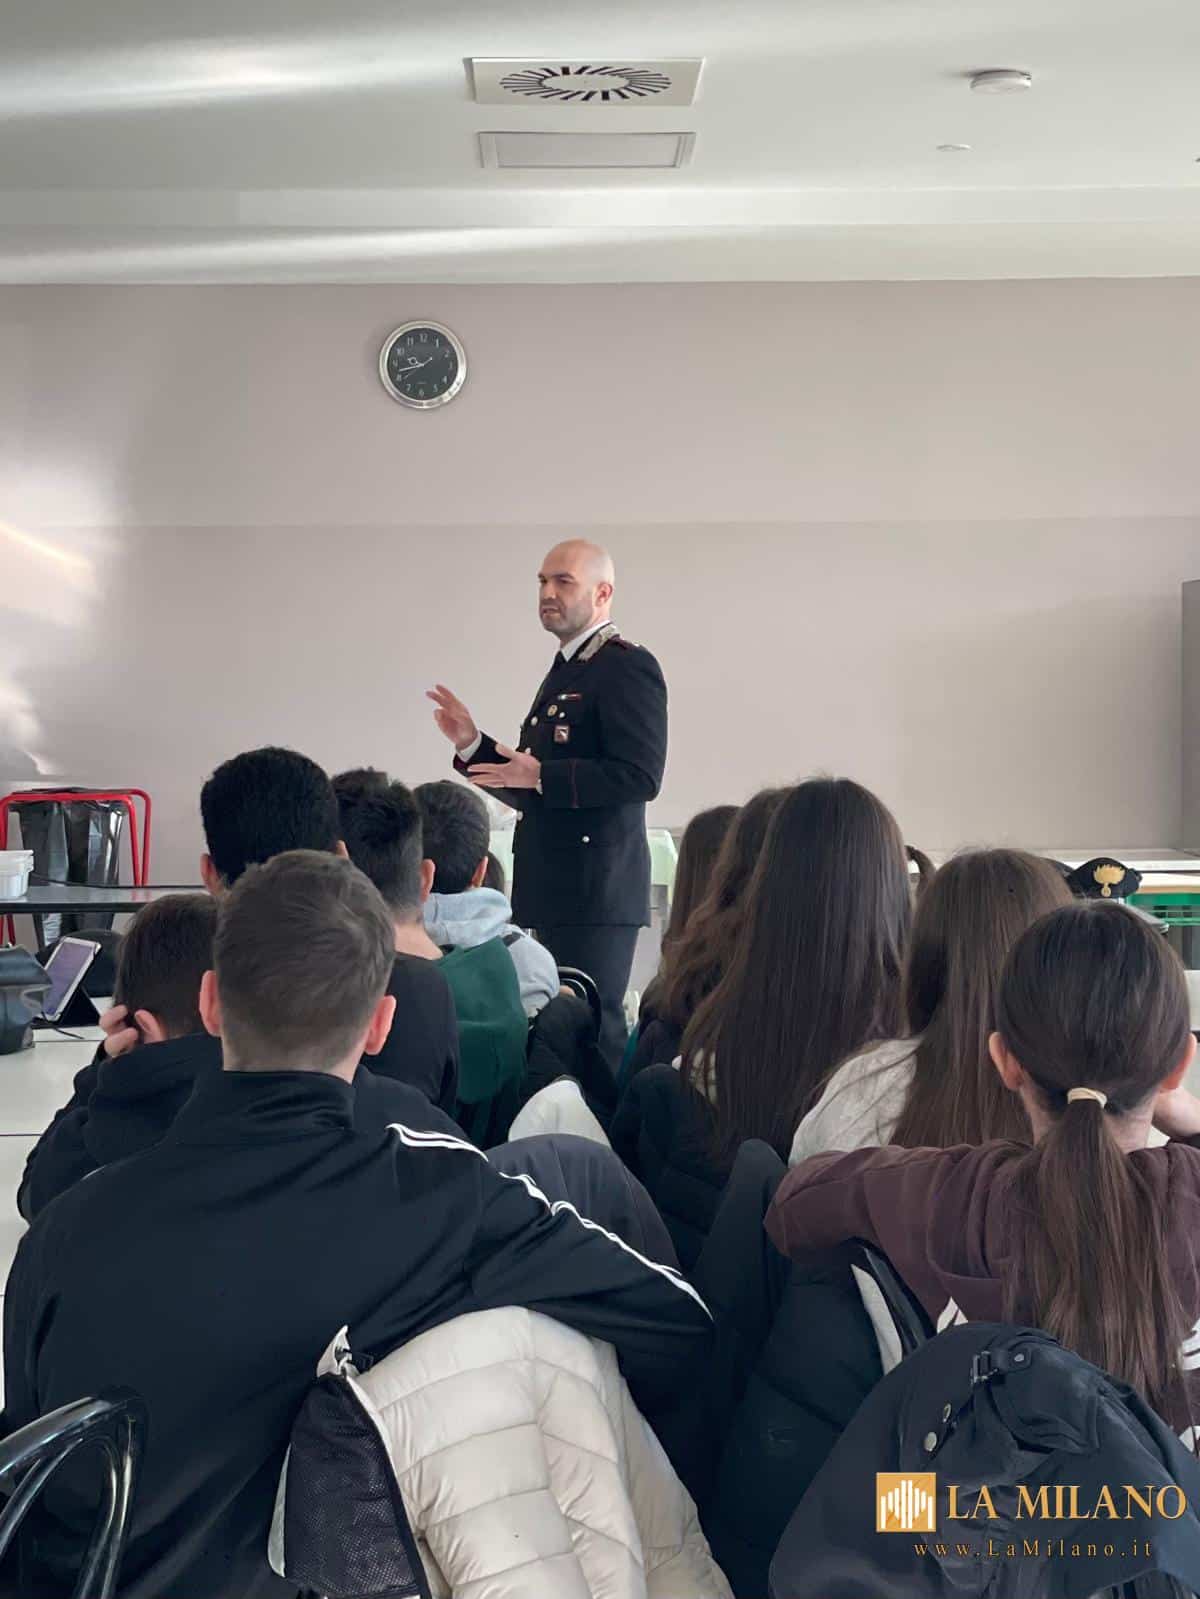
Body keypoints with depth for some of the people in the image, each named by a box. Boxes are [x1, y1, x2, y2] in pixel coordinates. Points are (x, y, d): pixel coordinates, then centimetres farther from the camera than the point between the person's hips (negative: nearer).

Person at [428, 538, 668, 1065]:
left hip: (596, 889, -9)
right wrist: (472, 745, 8)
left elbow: (640, 777, -20)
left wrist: (540, 775, -20)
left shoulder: (627, 667, -9)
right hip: (553, 890, 9)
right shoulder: (564, 671, 20)